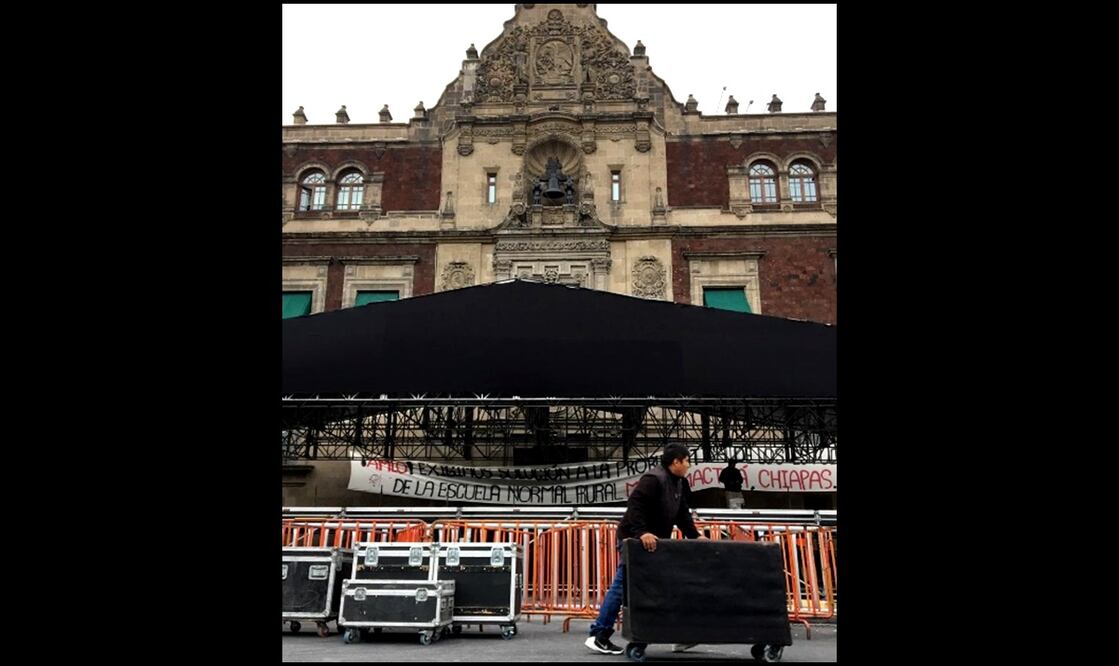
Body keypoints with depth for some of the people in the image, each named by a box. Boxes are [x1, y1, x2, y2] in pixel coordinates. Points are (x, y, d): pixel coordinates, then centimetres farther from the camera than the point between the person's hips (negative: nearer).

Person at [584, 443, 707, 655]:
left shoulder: (679, 484, 11)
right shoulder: (653, 479, -20)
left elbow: (682, 514, 18)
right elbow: (634, 506, -30)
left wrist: (695, 535, 11)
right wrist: (641, 533, -40)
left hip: (654, 543, 9)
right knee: (622, 588, -5)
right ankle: (598, 635, 3)